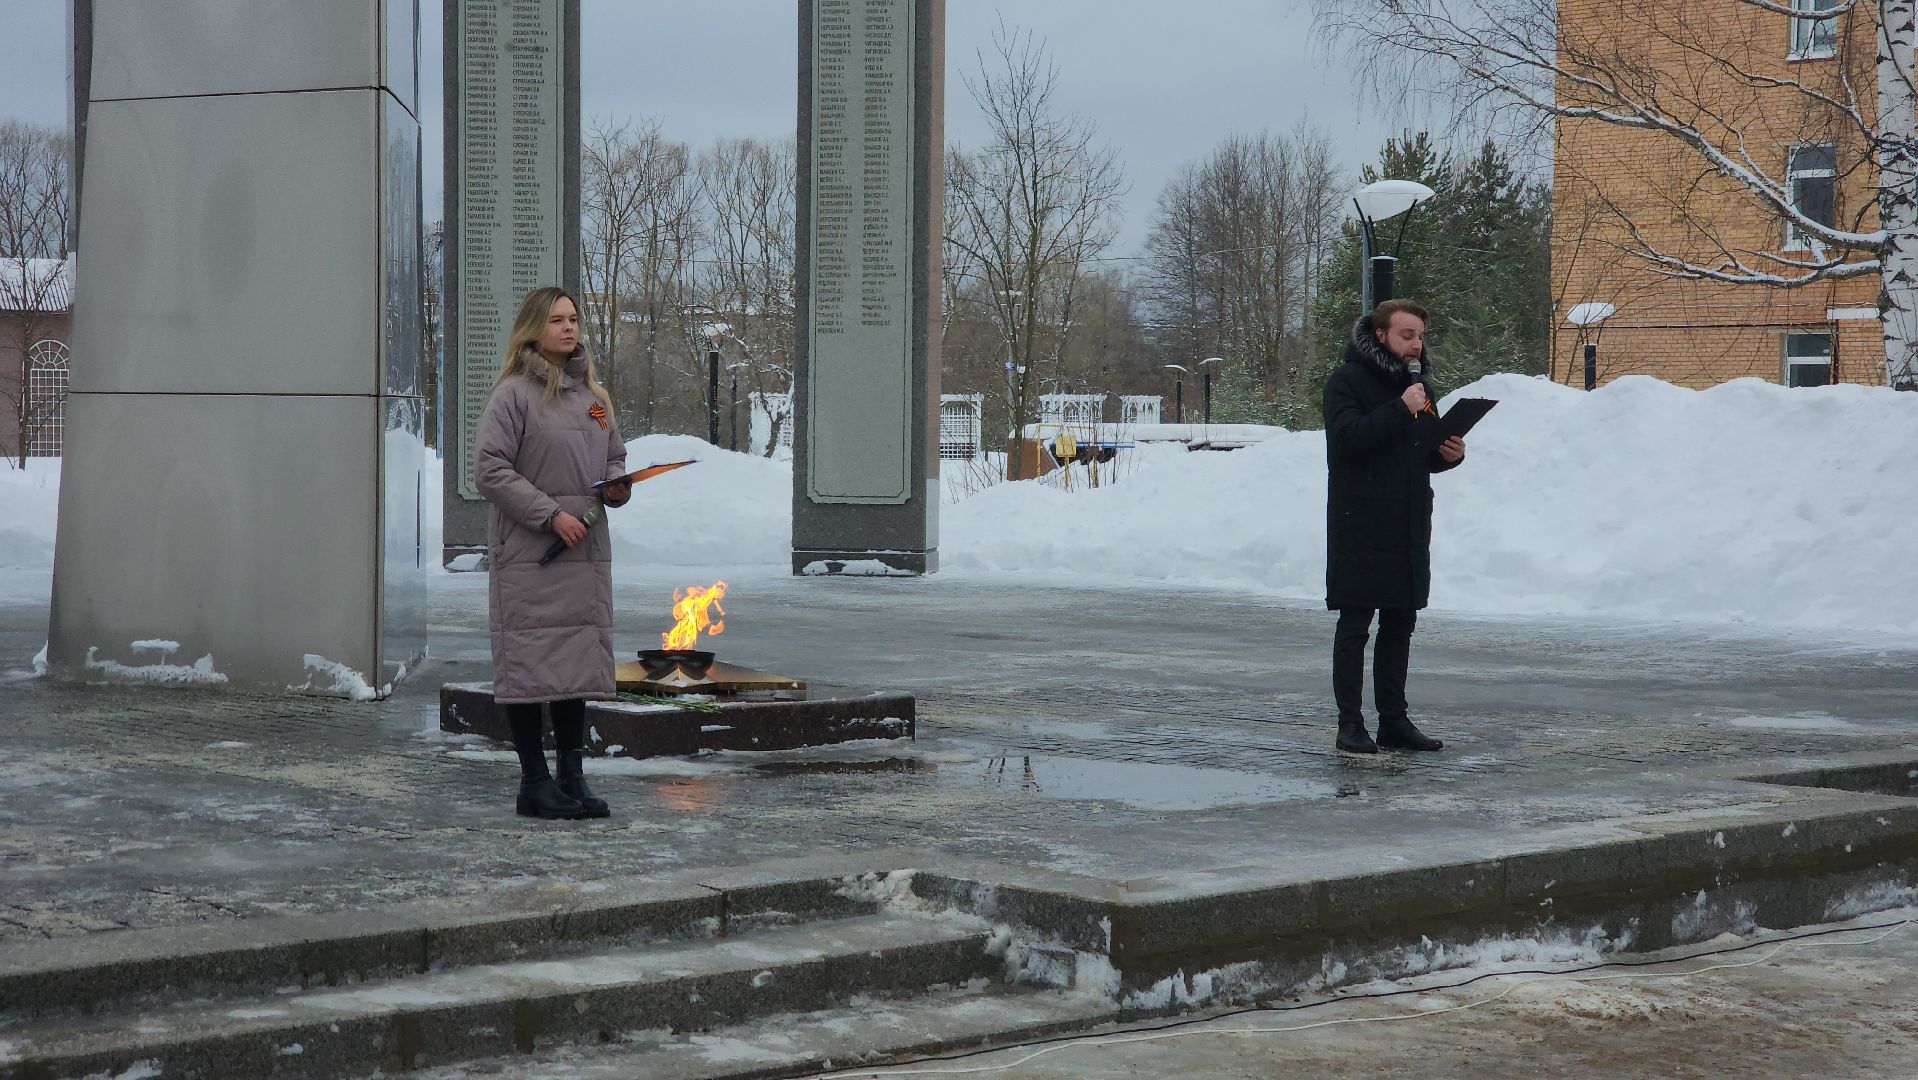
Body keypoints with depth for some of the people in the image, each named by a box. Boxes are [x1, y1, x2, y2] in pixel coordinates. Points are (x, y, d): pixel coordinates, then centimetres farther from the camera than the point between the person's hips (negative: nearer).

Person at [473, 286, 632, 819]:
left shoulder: (592, 394, 15)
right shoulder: (513, 393, -6)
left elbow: (613, 458, 24)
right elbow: (490, 468, -12)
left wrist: (618, 486, 0)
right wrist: (550, 514, -17)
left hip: (586, 553, 6)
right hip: (528, 554, -6)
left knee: (579, 663, 7)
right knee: (530, 664, -3)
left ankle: (572, 777, 13)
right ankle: (535, 781, 4)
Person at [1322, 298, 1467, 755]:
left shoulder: (1418, 382, 17)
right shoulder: (1348, 381, -7)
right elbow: (1346, 438, -21)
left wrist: (1449, 454, 4)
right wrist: (1400, 409, -24)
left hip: (1409, 526, 7)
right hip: (1361, 525, -7)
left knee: (1400, 625, 10)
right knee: (1355, 626, -3)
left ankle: (1394, 719, 16)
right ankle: (1350, 724, 0)